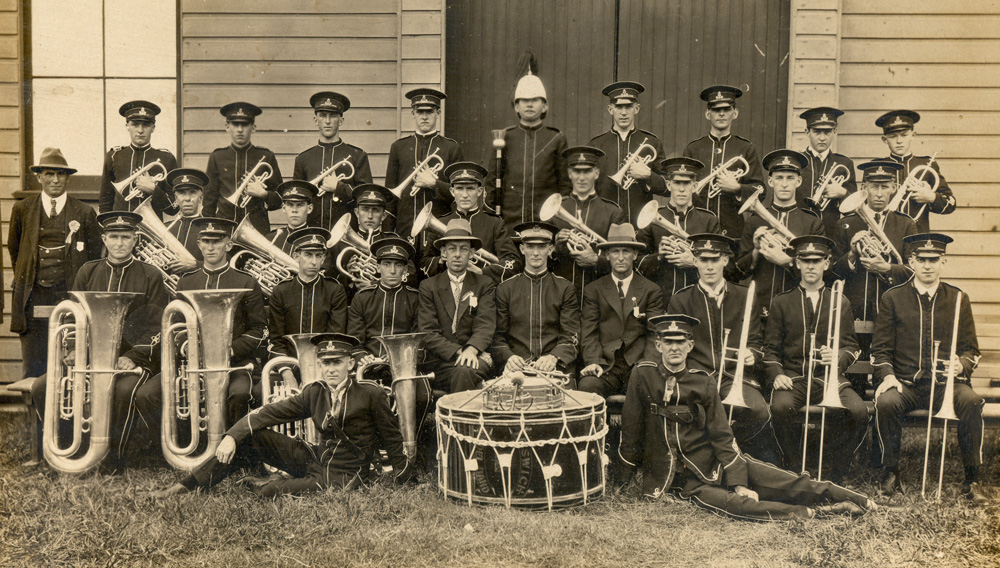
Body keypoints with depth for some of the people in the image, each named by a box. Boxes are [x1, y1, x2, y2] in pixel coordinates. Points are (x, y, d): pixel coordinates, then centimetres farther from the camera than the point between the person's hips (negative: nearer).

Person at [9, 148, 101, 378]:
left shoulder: (85, 213, 5)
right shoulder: (22, 209, 9)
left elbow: (95, 256, 11)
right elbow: (14, 249, 22)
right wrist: (24, 277, 18)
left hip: (69, 293, -1)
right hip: (33, 295, 1)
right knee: (32, 367, 1)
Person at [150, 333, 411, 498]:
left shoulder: (371, 394, -13)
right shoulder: (314, 392, 1)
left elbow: (391, 436, -3)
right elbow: (271, 412, -5)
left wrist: (403, 474, 2)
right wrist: (232, 436, -17)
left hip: (345, 477, -6)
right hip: (316, 459, 6)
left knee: (272, 492, -32)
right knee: (252, 437, -8)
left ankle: (260, 485, 5)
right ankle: (182, 487, -2)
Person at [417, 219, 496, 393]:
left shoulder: (484, 284, 13)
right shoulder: (428, 286, 10)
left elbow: (486, 325, -1)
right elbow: (428, 333, 0)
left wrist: (472, 349, -23)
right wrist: (458, 352, -16)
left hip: (476, 357, 1)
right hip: (441, 362, 0)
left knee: (465, 371, -34)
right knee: (460, 372, -34)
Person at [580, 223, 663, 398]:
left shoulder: (651, 290, 12)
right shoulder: (593, 290, 13)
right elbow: (589, 333, 5)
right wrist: (593, 362, -13)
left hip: (639, 365, 0)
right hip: (606, 365, 1)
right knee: (587, 385, -31)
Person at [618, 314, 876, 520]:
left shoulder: (703, 382, 0)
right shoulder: (643, 375, -5)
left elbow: (722, 435, -1)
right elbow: (631, 429, 1)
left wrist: (739, 483, -11)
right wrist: (625, 480, 7)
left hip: (717, 463, 3)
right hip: (687, 481, -2)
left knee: (791, 483, -10)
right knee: (733, 505, -30)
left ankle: (860, 500, 1)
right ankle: (813, 513, -23)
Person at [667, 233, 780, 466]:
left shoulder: (744, 297, 14)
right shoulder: (680, 300, 11)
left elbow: (755, 342, 17)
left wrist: (751, 355, -8)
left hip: (736, 376, 1)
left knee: (758, 410, -31)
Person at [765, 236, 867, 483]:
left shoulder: (841, 303, 16)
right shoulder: (781, 302, 12)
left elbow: (851, 346, 14)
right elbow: (771, 348, 11)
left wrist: (838, 357, -10)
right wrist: (777, 374, -9)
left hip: (831, 376, 1)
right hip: (793, 377, -1)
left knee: (859, 412, -28)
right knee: (781, 407, -34)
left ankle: (835, 475, -6)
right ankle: (795, 470, -10)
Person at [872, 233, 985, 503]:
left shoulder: (958, 299, 11)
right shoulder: (892, 298, 7)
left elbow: (971, 349, 11)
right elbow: (881, 348, 7)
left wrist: (961, 365, -12)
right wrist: (887, 375, -12)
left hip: (947, 382, 1)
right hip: (906, 382, 0)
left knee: (971, 401, -32)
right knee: (885, 402, -32)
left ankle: (972, 480, -15)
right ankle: (891, 475, -11)